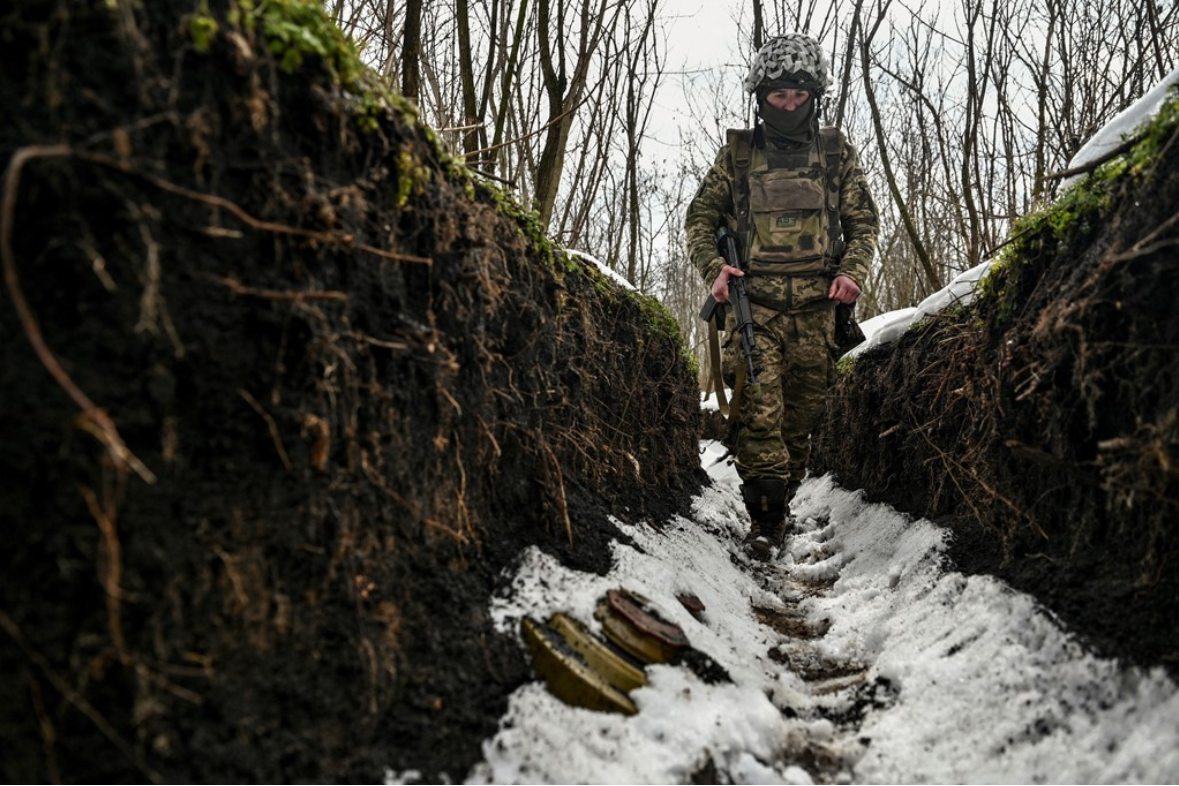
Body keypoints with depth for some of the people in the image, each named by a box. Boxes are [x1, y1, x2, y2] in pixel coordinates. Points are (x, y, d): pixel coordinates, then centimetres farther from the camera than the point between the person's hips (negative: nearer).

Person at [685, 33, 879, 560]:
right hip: (754, 303, -2)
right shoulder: (737, 154, 7)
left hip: (815, 307, 2)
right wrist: (713, 268, -6)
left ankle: (781, 500, 27)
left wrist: (852, 271, -4)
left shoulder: (836, 153, 10)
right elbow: (700, 218, 12)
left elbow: (864, 223, 14)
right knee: (759, 411, -11)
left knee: (803, 410, 9)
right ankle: (765, 520, -4)